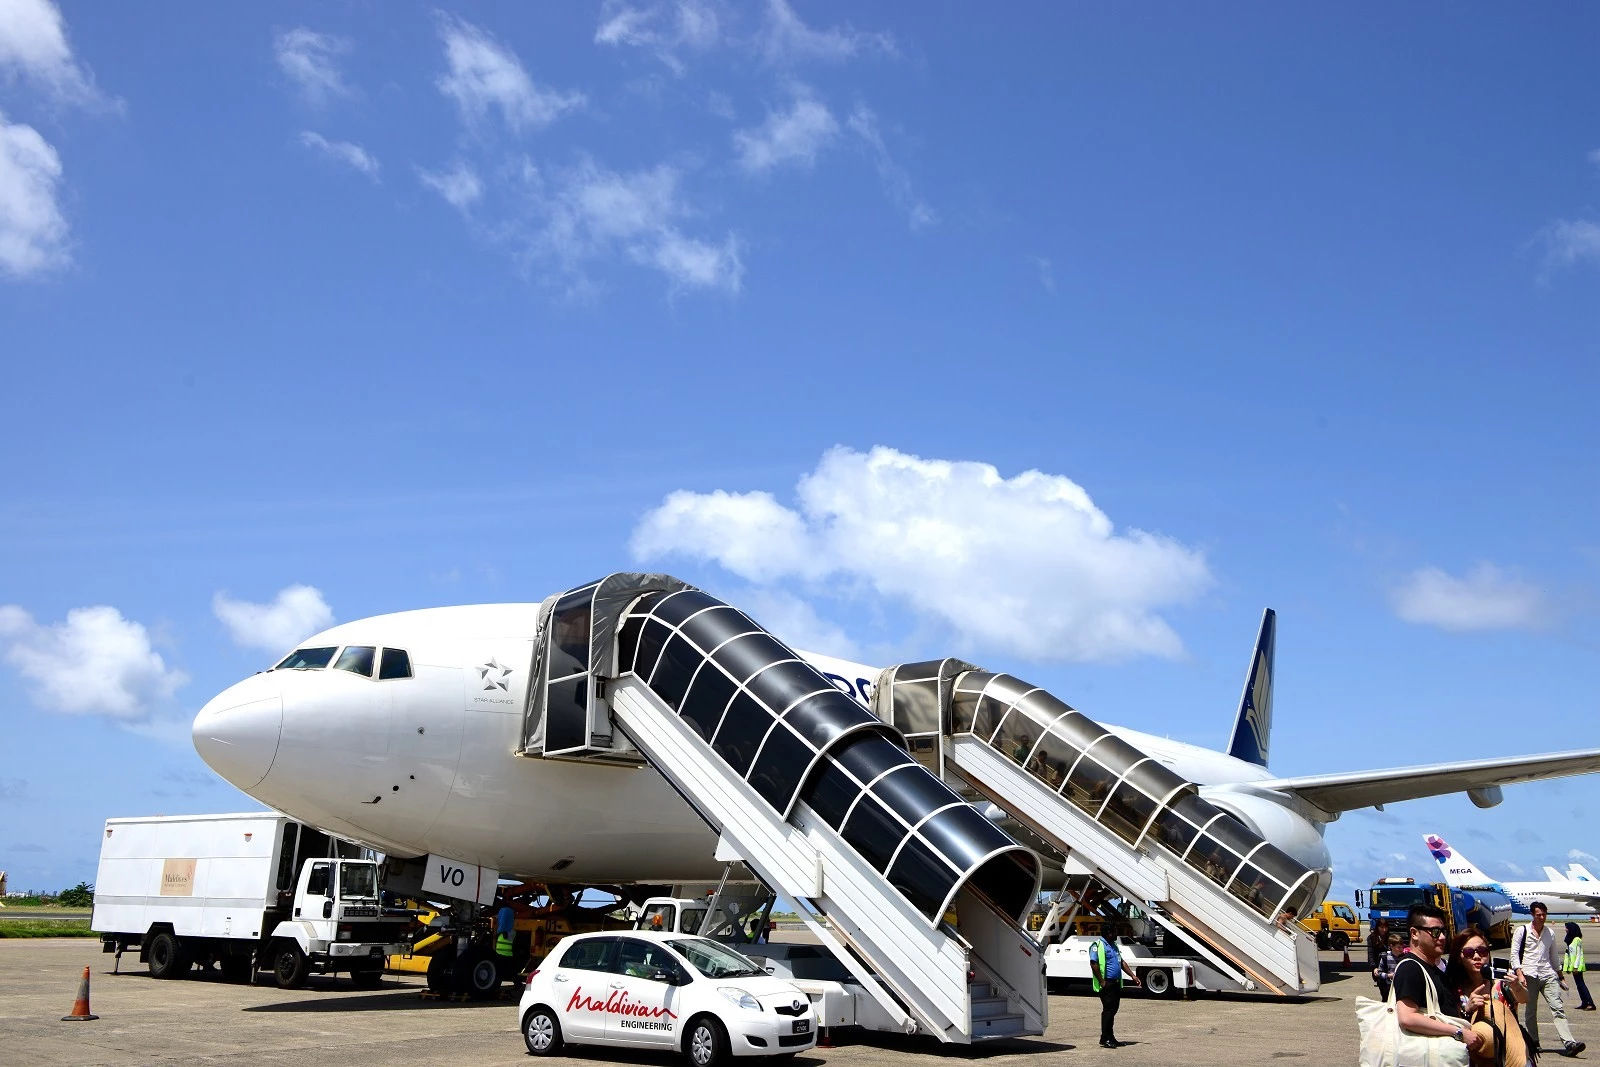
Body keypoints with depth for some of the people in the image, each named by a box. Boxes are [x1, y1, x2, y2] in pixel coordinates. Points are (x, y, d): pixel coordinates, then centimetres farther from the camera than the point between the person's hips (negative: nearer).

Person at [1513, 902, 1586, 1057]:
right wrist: (1519, 973, -11)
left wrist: (1560, 976, 26)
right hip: (1529, 975, -2)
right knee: (1531, 1011, 1)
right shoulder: (1522, 931, 5)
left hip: (1548, 975, 3)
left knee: (1557, 1007, -12)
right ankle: (1534, 1042, 11)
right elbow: (1514, 953, 0)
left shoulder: (1550, 933, 17)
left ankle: (1569, 1043, -22)